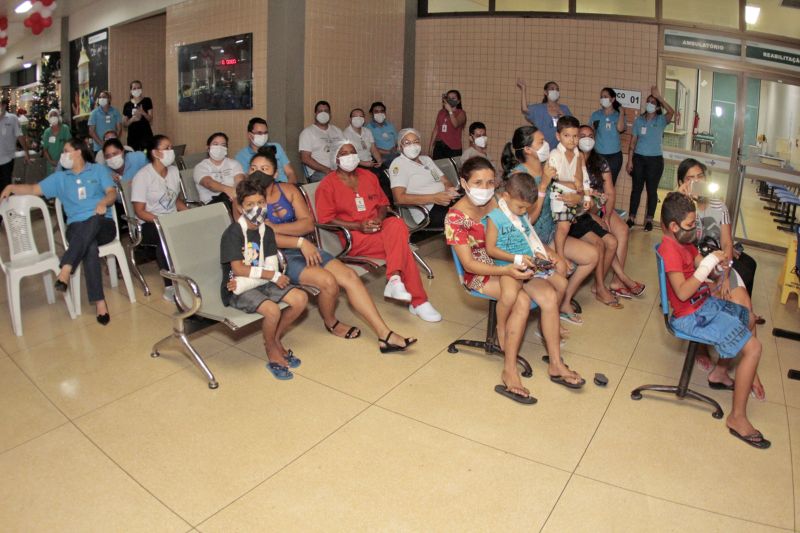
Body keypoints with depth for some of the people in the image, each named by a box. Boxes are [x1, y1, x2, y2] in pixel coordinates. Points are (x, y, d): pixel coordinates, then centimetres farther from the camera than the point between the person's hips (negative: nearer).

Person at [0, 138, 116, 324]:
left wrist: (104, 202, -18)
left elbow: (112, 193, 3)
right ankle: (99, 302, -40)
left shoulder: (99, 170, 14)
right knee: (89, 246, -35)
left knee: (91, 222, -40)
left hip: (103, 225, -1)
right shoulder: (59, 178, 22)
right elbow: (34, 189, 19)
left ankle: (65, 270, -45)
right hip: (77, 228, 1)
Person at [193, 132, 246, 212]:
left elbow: (240, 181, 0)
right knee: (226, 197, -38)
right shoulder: (201, 167, 10)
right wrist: (227, 189, -36)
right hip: (212, 203, -3)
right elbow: (209, 183, -13)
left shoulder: (234, 163, 20)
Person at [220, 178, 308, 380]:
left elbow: (271, 267, -2)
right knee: (272, 310, -30)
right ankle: (271, 350, 1)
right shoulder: (233, 232, -14)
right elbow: (238, 269, -19)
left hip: (262, 282, 7)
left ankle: (275, 339, 12)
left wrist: (246, 281, -19)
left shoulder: (266, 231, 4)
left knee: (301, 298, -9)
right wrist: (272, 275, -19)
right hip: (237, 290, -6)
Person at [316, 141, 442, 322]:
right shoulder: (327, 184, -1)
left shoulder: (369, 176, 16)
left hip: (376, 229, 5)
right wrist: (358, 226, -19)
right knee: (400, 244, -28)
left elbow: (383, 204, 19)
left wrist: (379, 219, -7)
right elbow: (325, 220, -8)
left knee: (397, 224, -31)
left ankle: (395, 280, -38)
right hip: (350, 235, -5)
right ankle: (418, 301, -25)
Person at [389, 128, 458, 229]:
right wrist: (434, 198, -20)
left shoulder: (426, 159, 22)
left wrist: (450, 189, -7)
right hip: (429, 212, -8)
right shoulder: (398, 164, -1)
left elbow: (445, 181, 20)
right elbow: (399, 198, -15)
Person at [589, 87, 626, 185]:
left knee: (610, 184, 6)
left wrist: (621, 112, -8)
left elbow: (620, 128, -16)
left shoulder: (618, 115, 4)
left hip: (615, 155, 0)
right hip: (598, 154, 0)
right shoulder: (596, 115, 5)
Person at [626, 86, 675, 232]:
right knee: (636, 188, 7)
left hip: (655, 159, -2)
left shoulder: (661, 120, -3)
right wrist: (630, 160, -1)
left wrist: (658, 96, -24)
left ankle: (649, 220, 14)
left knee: (652, 190, 5)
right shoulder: (639, 120, 3)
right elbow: (633, 141, 4)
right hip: (638, 158, 2)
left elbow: (671, 112, -26)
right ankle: (631, 218, 14)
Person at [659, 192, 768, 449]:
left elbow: (701, 265, 13)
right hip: (693, 316, -10)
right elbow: (683, 292, -32)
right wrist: (709, 263, -28)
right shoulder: (669, 249, -25)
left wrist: (718, 266, -8)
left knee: (749, 318, 31)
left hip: (707, 303, 10)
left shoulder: (684, 242, 6)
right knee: (753, 348, -14)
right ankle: (737, 418, -6)